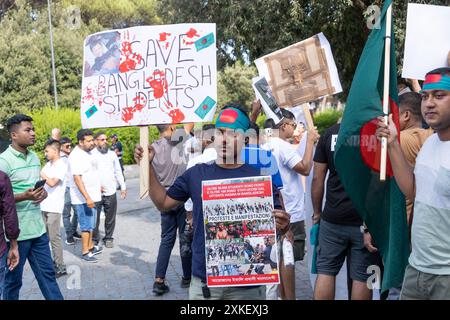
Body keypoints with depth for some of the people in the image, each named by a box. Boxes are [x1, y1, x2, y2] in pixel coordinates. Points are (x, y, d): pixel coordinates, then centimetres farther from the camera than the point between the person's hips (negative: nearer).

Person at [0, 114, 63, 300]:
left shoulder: (34, 157, 10)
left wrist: (43, 193, -3)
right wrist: (25, 196, -26)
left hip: (38, 228, 7)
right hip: (16, 231, -6)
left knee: (47, 273, 12)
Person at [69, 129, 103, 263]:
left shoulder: (88, 152, 10)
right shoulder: (76, 156, -19)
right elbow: (77, 178, -25)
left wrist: (98, 186, 25)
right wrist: (87, 198, -28)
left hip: (92, 196, 9)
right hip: (83, 198, -9)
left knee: (91, 223, 19)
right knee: (86, 225, -2)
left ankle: (90, 246, 31)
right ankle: (85, 252, 9)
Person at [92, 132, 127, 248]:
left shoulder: (112, 154, 11)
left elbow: (118, 171, 15)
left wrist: (123, 186, 11)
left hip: (111, 192, 3)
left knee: (110, 218, 8)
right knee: (95, 218, 2)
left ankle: (108, 238, 22)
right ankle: (94, 239, 16)